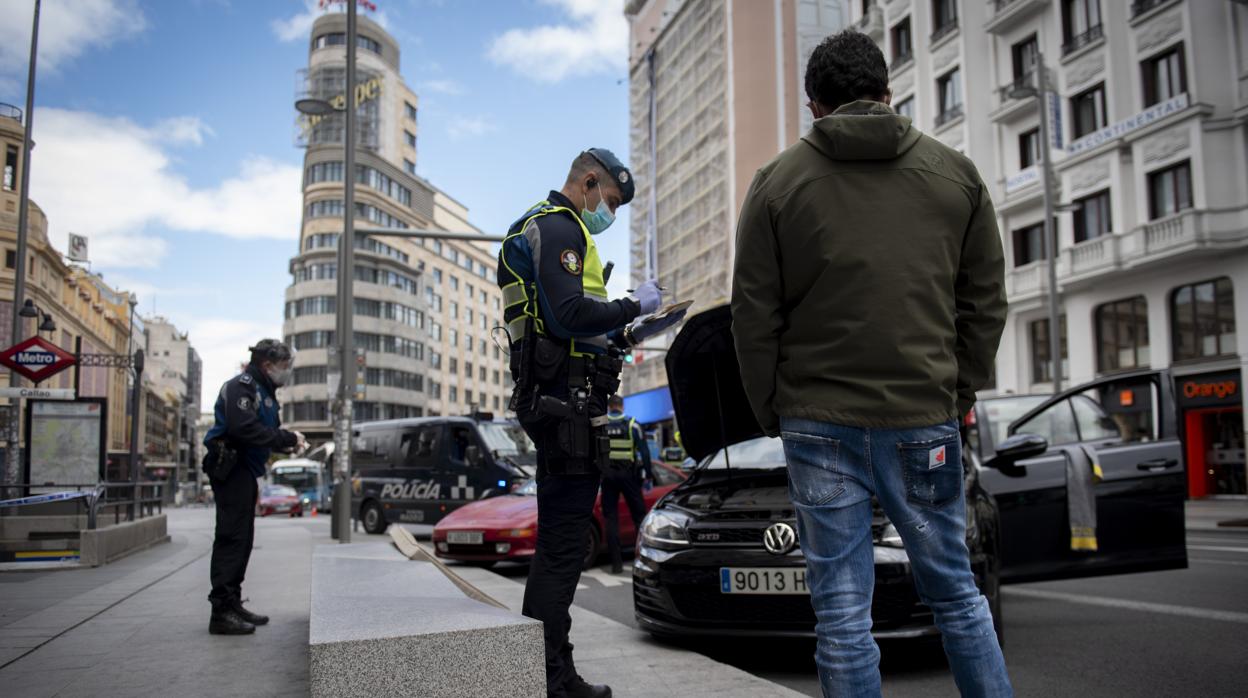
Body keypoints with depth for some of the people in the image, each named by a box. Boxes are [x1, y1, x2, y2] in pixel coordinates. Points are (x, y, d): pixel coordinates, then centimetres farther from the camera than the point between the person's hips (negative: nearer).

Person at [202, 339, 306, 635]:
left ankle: (233, 604, 22)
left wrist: (288, 442, -1)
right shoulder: (241, 386, -12)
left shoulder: (263, 391, 19)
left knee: (242, 540, 14)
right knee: (231, 538, -10)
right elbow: (244, 429, -25)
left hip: (244, 471, 11)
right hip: (231, 469, -11)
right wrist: (287, 439, -20)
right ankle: (221, 612, -7)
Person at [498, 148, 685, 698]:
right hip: (569, 400, -11)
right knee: (562, 545, -9)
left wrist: (622, 336, 18)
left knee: (558, 542, 14)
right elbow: (569, 316, -22)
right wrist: (634, 306, -9)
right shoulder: (559, 229, -9)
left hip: (549, 400, 11)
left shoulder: (542, 228, 25)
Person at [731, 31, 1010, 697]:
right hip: (925, 419, 2)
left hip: (818, 422, -2)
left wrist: (774, 414, 11)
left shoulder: (776, 182, 2)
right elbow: (986, 303, 9)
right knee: (955, 592, 17)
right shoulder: (956, 174, 8)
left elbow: (754, 319, 1)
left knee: (842, 612, 5)